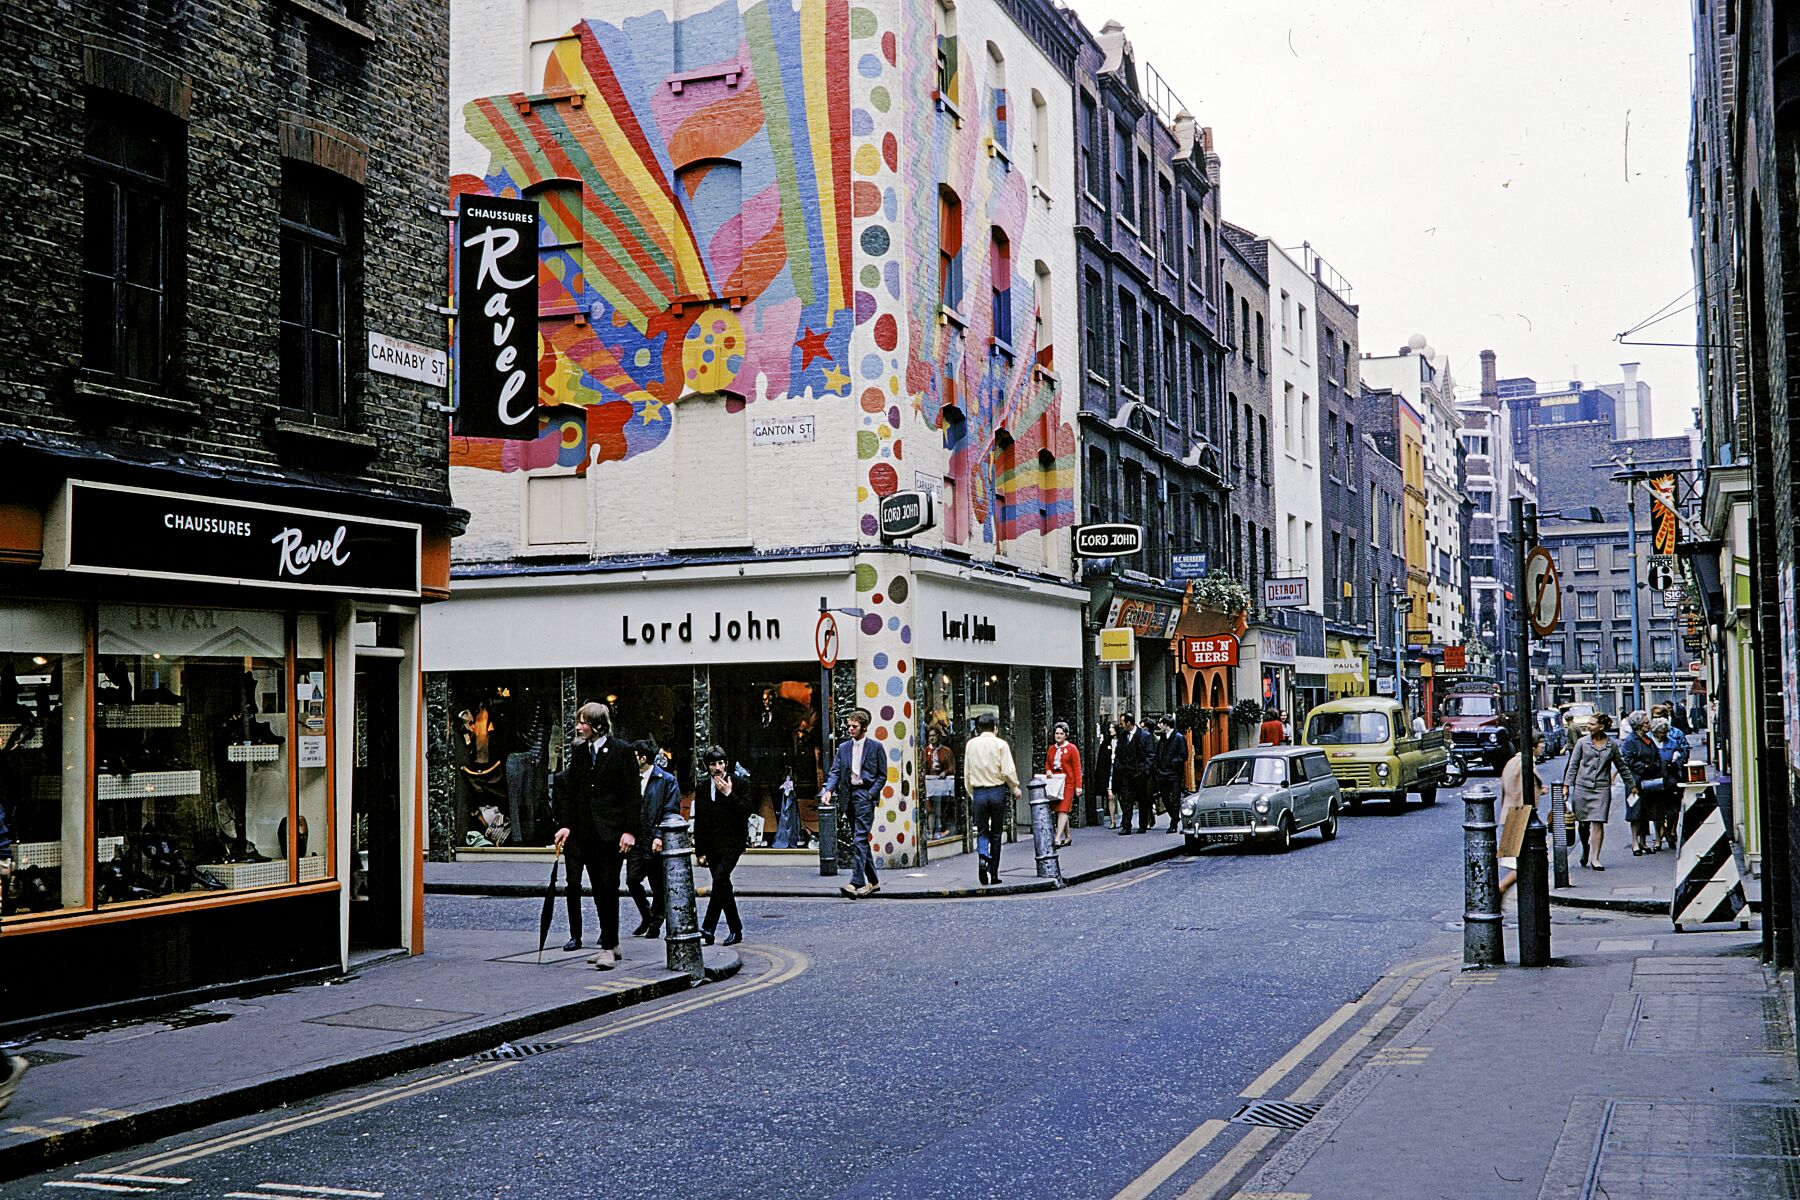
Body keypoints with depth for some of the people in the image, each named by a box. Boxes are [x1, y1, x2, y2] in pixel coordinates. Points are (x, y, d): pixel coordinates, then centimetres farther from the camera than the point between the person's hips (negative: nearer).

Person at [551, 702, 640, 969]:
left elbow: (631, 793, -5)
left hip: (611, 831, -5)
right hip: (585, 831, 5)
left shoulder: (620, 751, -5)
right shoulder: (578, 751, 10)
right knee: (599, 890, 8)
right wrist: (566, 824, 3)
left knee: (608, 889, -5)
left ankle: (609, 946, -1)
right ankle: (610, 944, 16)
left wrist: (629, 831, -10)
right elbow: (571, 790, 13)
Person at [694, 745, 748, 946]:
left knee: (719, 879, -20)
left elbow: (746, 813, -8)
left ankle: (708, 929, -17)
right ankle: (735, 930, 16)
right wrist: (700, 851, 7)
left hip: (731, 844, -5)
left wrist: (729, 794, -17)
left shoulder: (739, 782, -2)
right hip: (711, 845, 5)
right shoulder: (702, 787, 10)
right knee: (723, 886, 7)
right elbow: (698, 821, 11)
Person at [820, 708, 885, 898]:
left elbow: (882, 775, 1)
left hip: (865, 795, -6)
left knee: (860, 839, -15)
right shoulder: (843, 747, 13)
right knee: (860, 840, 11)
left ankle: (856, 882, -22)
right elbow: (835, 772, 8)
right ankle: (873, 881, 20)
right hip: (849, 796, 6)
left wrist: (871, 794, -11)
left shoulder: (875, 747, 0)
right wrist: (829, 790, -9)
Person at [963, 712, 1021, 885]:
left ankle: (983, 857, -20)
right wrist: (1015, 788, 7)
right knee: (996, 833, 9)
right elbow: (1008, 771, -10)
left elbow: (967, 773, 7)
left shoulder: (971, 744, 4)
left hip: (978, 792, 2)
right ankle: (994, 874, 12)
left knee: (982, 832, 10)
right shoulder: (1000, 744, -5)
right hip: (997, 791, -2)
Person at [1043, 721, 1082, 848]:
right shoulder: (1051, 749, 13)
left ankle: (1058, 837, -20)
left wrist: (1078, 786, -9)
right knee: (1058, 811, 7)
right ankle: (1067, 837, 18)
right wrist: (1047, 771, 0)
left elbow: (1077, 768, -4)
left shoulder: (1072, 748, -2)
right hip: (1054, 784, 6)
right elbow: (1047, 764, 24)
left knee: (1063, 810, -12)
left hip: (1067, 783, -6)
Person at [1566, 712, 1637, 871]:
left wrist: (1632, 785, 22)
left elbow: (1622, 767, 17)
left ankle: (1595, 858, -3)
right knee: (1584, 824, 5)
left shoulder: (1612, 745, 6)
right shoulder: (1582, 742, 3)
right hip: (1582, 786, 0)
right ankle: (1585, 850, 30)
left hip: (1602, 788, 0)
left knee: (1598, 823, -7)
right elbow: (1573, 765, 5)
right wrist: (1568, 785, -2)